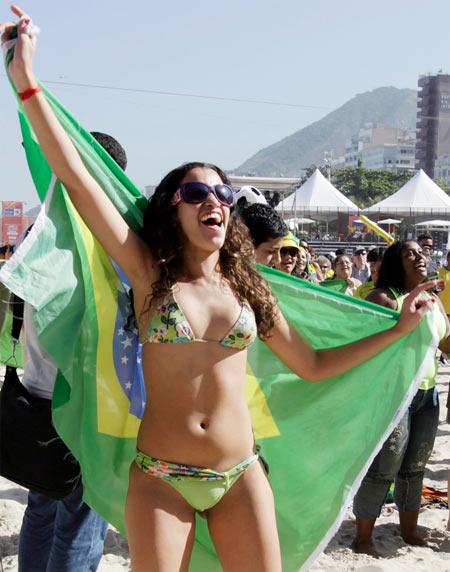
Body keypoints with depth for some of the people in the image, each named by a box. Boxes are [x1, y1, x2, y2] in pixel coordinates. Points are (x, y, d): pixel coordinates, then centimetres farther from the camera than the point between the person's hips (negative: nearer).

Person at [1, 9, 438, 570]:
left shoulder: (247, 288, 6)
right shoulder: (149, 274, -3)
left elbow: (313, 365, 14)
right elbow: (75, 177, -10)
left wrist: (400, 327, 14)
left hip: (240, 476, 3)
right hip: (159, 478, -2)